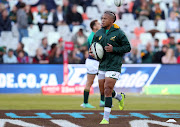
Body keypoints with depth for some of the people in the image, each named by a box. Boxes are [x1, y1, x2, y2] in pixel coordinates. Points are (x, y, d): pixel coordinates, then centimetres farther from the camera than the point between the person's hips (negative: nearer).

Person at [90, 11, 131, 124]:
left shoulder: (118, 33, -8)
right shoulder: (99, 33, 8)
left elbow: (128, 47, -5)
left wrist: (114, 49, -17)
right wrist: (92, 53, -5)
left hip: (114, 66, -6)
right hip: (102, 66, 6)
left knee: (107, 91, -13)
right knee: (103, 91, 12)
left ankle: (106, 118, -8)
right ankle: (120, 98, 42)